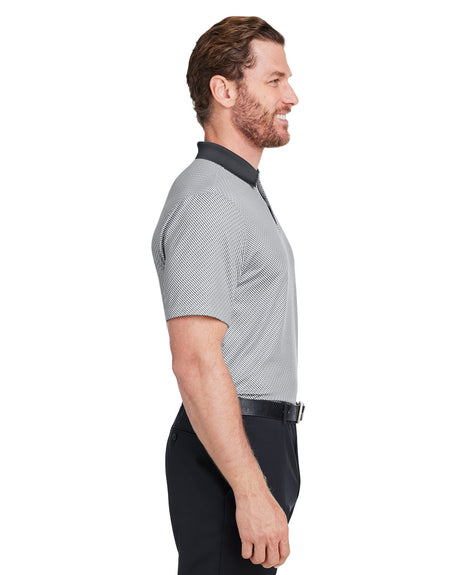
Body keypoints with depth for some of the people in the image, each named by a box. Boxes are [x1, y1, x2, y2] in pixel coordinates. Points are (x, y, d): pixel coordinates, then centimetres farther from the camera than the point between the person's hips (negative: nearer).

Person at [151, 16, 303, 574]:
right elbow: (195, 363, -25)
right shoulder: (207, 202, -17)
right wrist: (251, 491, -27)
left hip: (261, 438, 10)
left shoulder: (241, 192, 17)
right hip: (230, 450, -10)